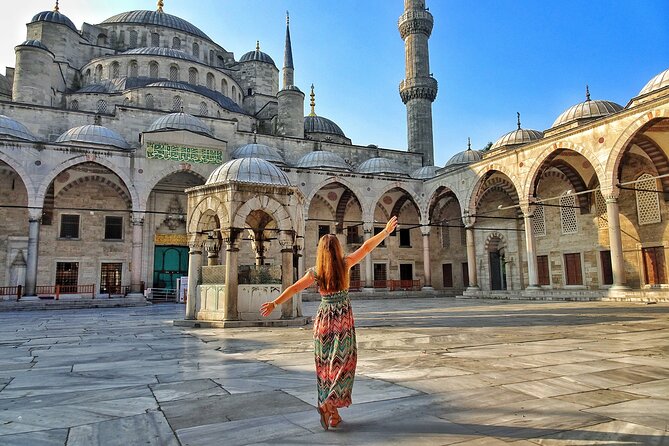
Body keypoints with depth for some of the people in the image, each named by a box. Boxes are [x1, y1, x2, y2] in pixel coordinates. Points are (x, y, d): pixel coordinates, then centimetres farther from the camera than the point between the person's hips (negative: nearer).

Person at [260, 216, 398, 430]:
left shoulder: (315, 272, -2)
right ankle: (327, 404, -11)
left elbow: (294, 288, -3)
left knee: (326, 364, 11)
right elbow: (366, 247, -5)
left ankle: (332, 411, 17)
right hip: (344, 319, -2)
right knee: (342, 362, 4)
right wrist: (386, 230, 0)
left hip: (324, 319, 2)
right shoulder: (344, 264, -7)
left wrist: (275, 303, 4)